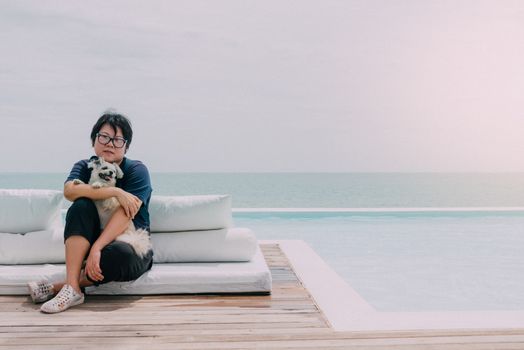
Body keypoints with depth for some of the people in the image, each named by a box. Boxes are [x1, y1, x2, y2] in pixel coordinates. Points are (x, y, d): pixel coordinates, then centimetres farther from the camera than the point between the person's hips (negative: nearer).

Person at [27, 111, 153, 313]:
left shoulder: (137, 170, -8)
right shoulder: (84, 167, 4)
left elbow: (125, 214, -21)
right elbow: (69, 191, -20)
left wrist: (96, 248, -32)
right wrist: (116, 192, -28)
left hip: (133, 247, -3)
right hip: (93, 242, 3)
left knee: (121, 254, -38)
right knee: (81, 205, -24)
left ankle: (58, 287, -19)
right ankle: (71, 288, -30)